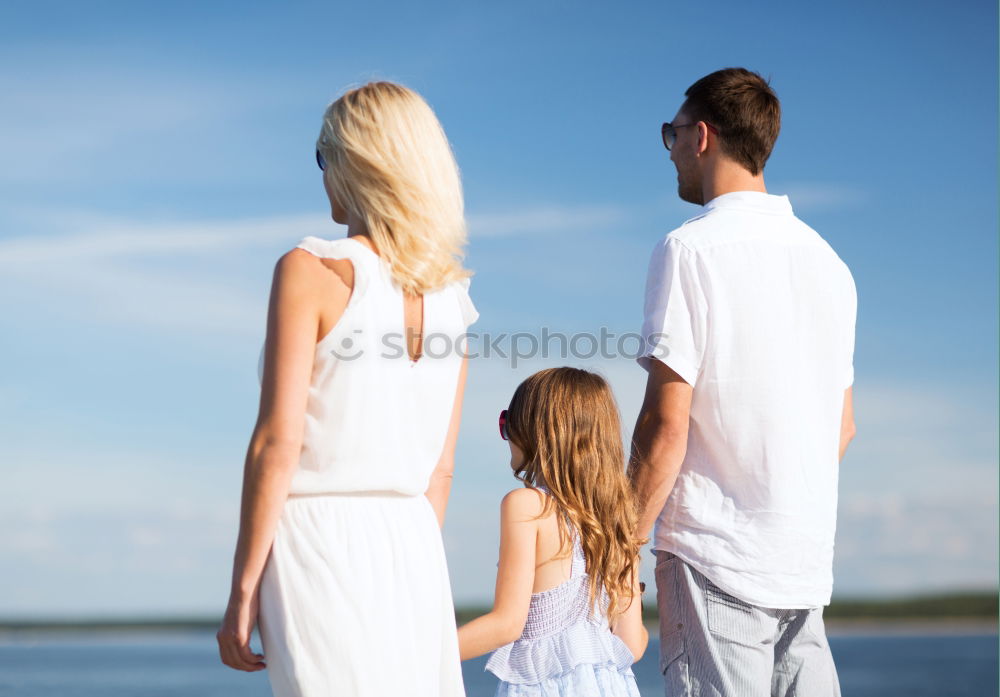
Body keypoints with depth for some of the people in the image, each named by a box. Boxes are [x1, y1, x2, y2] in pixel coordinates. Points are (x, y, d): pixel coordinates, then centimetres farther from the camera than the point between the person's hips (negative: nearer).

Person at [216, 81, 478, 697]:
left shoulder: (310, 270, -7)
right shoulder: (449, 296, 10)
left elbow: (278, 443, -12)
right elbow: (441, 468, 13)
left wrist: (242, 591, -8)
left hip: (319, 538, -6)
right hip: (411, 545, 6)